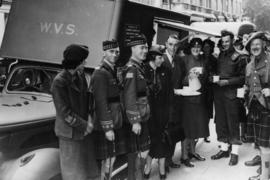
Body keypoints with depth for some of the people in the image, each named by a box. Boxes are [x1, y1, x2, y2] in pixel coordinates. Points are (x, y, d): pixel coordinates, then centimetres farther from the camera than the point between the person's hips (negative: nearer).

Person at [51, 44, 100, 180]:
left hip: (84, 129, 6)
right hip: (70, 132, -6)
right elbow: (65, 112, -19)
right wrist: (85, 125, -14)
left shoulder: (80, 75, 0)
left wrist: (89, 117, -4)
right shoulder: (59, 82, -19)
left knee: (88, 167, 17)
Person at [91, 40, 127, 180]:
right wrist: (107, 128, -21)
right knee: (108, 161, 2)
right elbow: (101, 102, -20)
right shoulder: (100, 73, -16)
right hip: (107, 123, -9)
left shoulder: (112, 70, 12)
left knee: (111, 159, 17)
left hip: (116, 122, 9)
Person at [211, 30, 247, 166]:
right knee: (220, 122, 12)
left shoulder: (238, 57, -5)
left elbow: (243, 77, -7)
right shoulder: (220, 55, 12)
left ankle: (234, 153, 9)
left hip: (231, 94, -6)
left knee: (233, 123, -1)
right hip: (218, 93, 6)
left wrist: (227, 82, -15)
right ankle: (224, 149, 25)